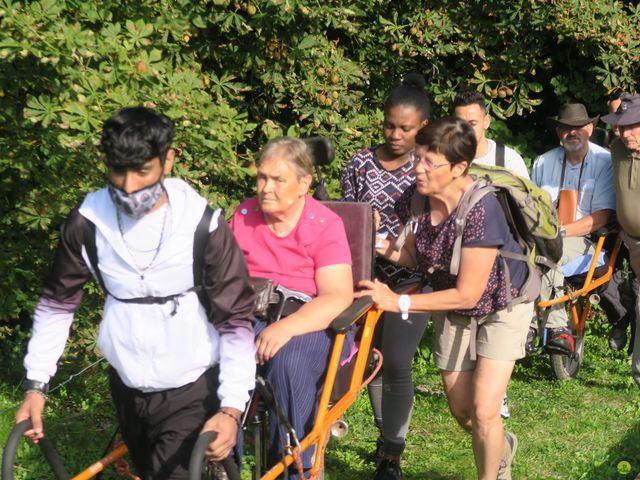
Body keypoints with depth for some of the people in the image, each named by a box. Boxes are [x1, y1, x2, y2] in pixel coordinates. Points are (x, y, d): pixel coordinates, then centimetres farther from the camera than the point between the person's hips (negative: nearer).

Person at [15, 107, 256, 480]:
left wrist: (232, 407, -22)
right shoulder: (88, 221, -9)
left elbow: (235, 319, -13)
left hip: (191, 389, -4)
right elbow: (57, 303, 4)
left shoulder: (203, 224, -17)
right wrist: (36, 384, -3)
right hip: (127, 388, 4)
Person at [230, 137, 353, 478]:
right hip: (250, 316, 3)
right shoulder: (244, 215, 9)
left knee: (289, 362, -37)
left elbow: (337, 298, -15)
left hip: (309, 322, -3)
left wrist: (286, 328, -30)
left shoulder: (325, 225, -5)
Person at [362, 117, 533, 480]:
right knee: (461, 412, 13)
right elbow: (413, 255, -3)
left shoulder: (481, 210, -35)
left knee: (483, 411, -13)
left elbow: (467, 294, -31)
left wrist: (399, 302, -32)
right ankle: (501, 446, 46)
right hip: (453, 309, 6)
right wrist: (378, 244, -23)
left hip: (501, 305, -6)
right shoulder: (415, 199, -19)